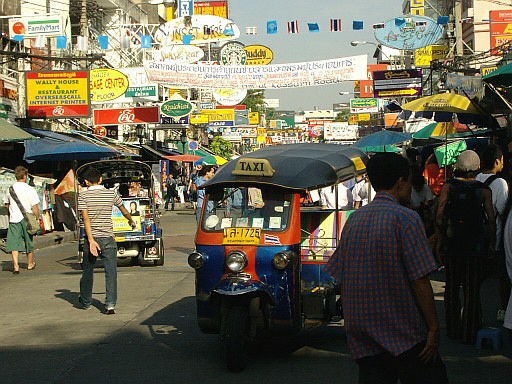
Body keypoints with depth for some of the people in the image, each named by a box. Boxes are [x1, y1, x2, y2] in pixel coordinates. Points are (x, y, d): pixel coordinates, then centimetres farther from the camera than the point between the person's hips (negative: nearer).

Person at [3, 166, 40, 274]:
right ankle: (30, 264, 31)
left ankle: (15, 266, -16)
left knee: (14, 243, -2)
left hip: (14, 219, 1)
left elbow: (7, 205, 14)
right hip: (27, 219, -1)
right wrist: (37, 219, 0)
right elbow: (35, 207, -11)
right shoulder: (30, 190, -10)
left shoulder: (10, 189, 1)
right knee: (29, 242, 15)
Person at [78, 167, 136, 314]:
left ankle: (86, 302, 30)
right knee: (111, 272, 0)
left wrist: (91, 240, -17)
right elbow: (124, 210, 18)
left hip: (92, 237, 0)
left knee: (87, 271, 15)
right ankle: (110, 304, -12)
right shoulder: (111, 194, 3)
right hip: (108, 238, 0)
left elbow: (86, 218, -14)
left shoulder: (83, 196, -4)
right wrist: (131, 221, 38)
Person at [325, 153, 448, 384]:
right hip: (403, 334, -6)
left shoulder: (354, 219, 8)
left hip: (362, 335, 6)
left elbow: (341, 278, 11)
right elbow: (420, 281, -15)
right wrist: (434, 328, -9)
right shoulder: (406, 219, -11)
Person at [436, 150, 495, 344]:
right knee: (472, 290, 4)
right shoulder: (483, 190, -5)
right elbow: (491, 220, -5)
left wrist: (439, 242, 1)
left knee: (452, 287, 13)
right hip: (475, 246, -1)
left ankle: (453, 329, 18)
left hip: (451, 244, 1)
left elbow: (439, 216, -7)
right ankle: (469, 333, 5)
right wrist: (492, 244, 6)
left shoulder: (448, 186, -3)